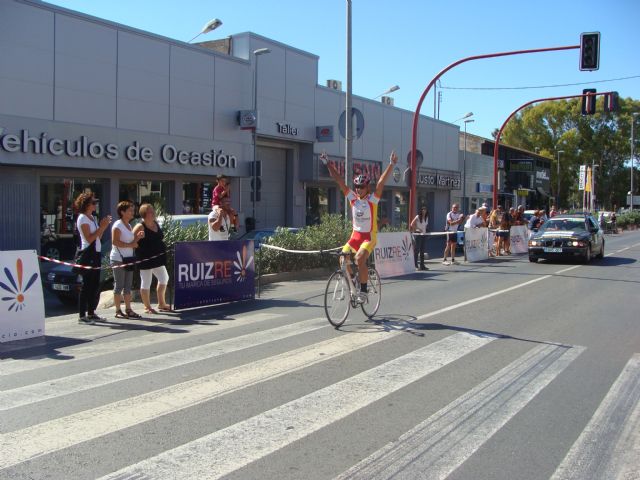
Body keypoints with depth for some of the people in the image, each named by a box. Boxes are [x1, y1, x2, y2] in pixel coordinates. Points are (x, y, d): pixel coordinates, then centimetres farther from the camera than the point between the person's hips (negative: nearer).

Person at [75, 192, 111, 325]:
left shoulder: (93, 218, 17)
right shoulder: (82, 218, -9)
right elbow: (89, 239, -16)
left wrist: (104, 226, 5)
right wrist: (101, 227, -14)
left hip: (96, 253, 9)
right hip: (88, 253, -9)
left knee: (95, 285, 11)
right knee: (87, 285, -8)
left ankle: (91, 313, 18)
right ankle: (82, 315, -5)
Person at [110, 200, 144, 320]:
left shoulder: (129, 226, 17)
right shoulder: (118, 225, -9)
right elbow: (115, 242, -20)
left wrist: (137, 237, 5)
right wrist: (130, 245, -20)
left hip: (128, 258, 9)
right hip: (118, 259, -9)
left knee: (128, 285, 9)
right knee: (119, 285, -4)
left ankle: (128, 309, 12)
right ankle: (118, 311, 0)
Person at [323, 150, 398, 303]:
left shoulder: (372, 199, -9)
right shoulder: (352, 197, 1)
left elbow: (382, 182, -21)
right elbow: (338, 180, -1)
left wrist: (391, 165, -31)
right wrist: (327, 164, -4)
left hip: (369, 236, -5)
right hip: (355, 235, 5)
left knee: (360, 259, -25)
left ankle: (364, 290, -11)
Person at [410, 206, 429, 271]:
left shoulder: (426, 218, 11)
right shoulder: (418, 217, -8)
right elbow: (412, 225, -10)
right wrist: (417, 229, -16)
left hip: (424, 235, 7)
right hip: (418, 234, -7)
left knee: (422, 250, 9)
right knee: (417, 250, -4)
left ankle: (422, 265, 14)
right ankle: (415, 265, -1)